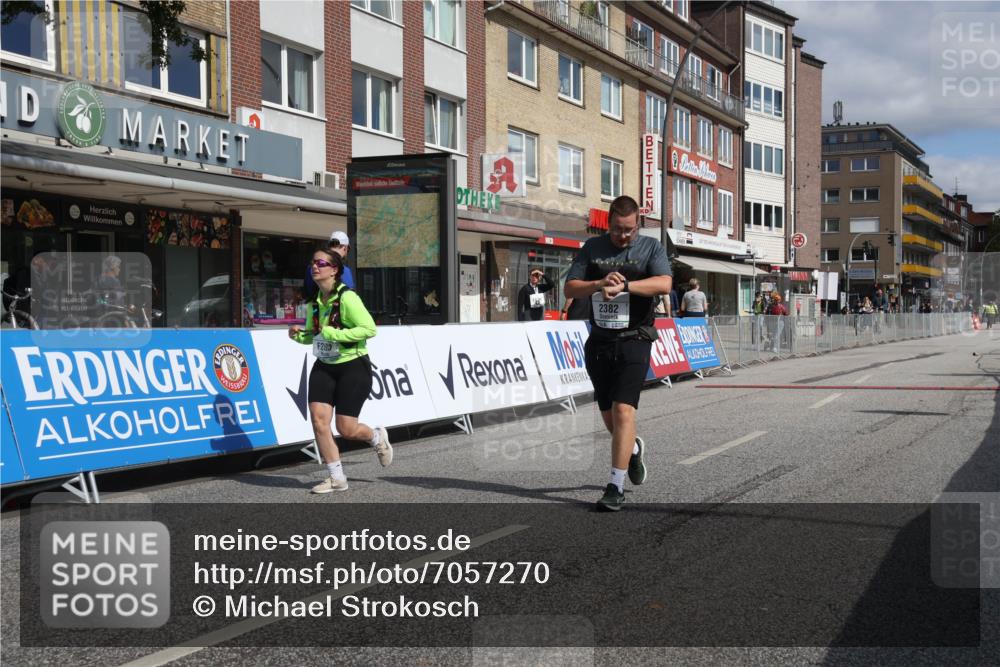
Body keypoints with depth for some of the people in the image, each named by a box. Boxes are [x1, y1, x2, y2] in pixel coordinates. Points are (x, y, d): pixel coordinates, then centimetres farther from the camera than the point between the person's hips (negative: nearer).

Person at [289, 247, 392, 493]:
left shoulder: (347, 298, -17)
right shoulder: (314, 301, 5)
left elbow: (369, 328, -24)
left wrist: (332, 333, -25)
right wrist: (299, 335, -3)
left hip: (353, 367, -6)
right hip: (324, 367, 6)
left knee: (346, 429, -4)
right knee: (318, 420, -8)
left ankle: (377, 437, 31)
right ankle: (337, 478, 5)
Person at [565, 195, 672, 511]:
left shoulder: (651, 248, 0)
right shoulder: (592, 248, 9)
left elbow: (664, 284, -17)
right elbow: (570, 287, 3)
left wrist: (623, 285, -24)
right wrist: (601, 283, -15)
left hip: (633, 341, -4)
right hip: (599, 342, 4)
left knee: (623, 411, -15)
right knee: (608, 416, 14)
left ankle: (616, 487, -10)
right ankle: (634, 448, 46)